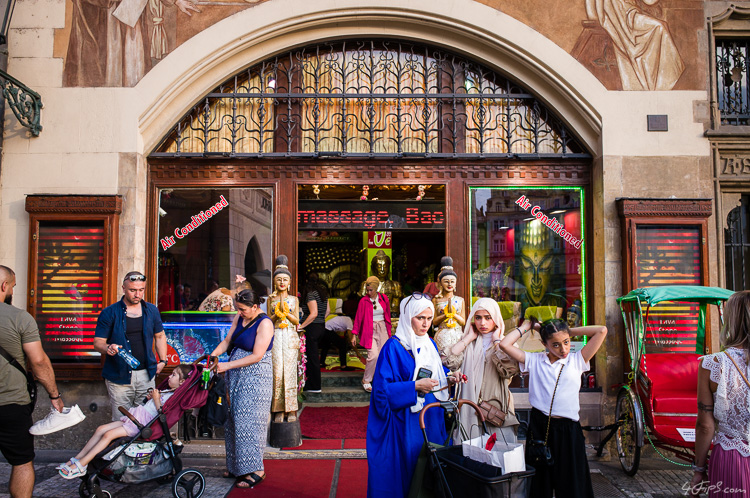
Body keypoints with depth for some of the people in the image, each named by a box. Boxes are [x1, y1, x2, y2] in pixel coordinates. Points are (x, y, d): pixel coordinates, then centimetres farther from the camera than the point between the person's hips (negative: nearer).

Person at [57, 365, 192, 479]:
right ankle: (76, 459, 7)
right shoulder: (166, 391, 20)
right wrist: (150, 398, 10)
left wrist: (156, 400, -16)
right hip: (136, 417, 10)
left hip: (143, 422, -10)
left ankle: (81, 465, -12)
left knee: (109, 434, -17)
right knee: (100, 429, 2)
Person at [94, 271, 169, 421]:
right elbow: (98, 343, -1)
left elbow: (160, 336, 19)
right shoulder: (109, 313, -2)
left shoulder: (152, 310, 8)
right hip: (119, 376, -3)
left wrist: (162, 361, 10)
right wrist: (108, 348, -24)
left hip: (146, 374, 3)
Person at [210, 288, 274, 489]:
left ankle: (256, 470, 2)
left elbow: (256, 356, -20)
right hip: (236, 375, 8)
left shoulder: (264, 323, -16)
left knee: (248, 421, -7)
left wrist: (227, 365, -19)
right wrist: (213, 355, -6)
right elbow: (227, 341, 12)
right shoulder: (239, 318, 7)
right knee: (234, 420, 11)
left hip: (255, 377, -8)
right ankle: (237, 466, 23)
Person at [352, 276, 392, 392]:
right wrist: (354, 334, -3)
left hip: (382, 330, 4)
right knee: (374, 355, -16)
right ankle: (366, 380, 2)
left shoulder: (384, 298, 4)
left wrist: (388, 330, 16)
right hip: (369, 331, -3)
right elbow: (358, 318, -1)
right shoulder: (364, 301, -5)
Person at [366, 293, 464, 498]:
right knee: (406, 465, -1)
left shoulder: (429, 344, 9)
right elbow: (382, 388, -17)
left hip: (431, 417, 7)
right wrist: (415, 386, -23)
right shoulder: (394, 347, -13)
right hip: (405, 420, -7)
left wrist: (449, 378, 0)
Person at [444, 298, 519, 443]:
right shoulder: (467, 343, 9)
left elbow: (509, 369, -16)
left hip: (497, 408, -1)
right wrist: (470, 337, -1)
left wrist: (496, 340, -4)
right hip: (470, 410, 1)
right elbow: (449, 362, -11)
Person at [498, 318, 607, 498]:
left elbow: (602, 331, 0)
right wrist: (525, 327, 10)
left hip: (568, 429, 0)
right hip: (538, 427, 0)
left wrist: (570, 331, 7)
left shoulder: (577, 360, 6)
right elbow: (505, 344, 0)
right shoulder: (534, 360, 7)